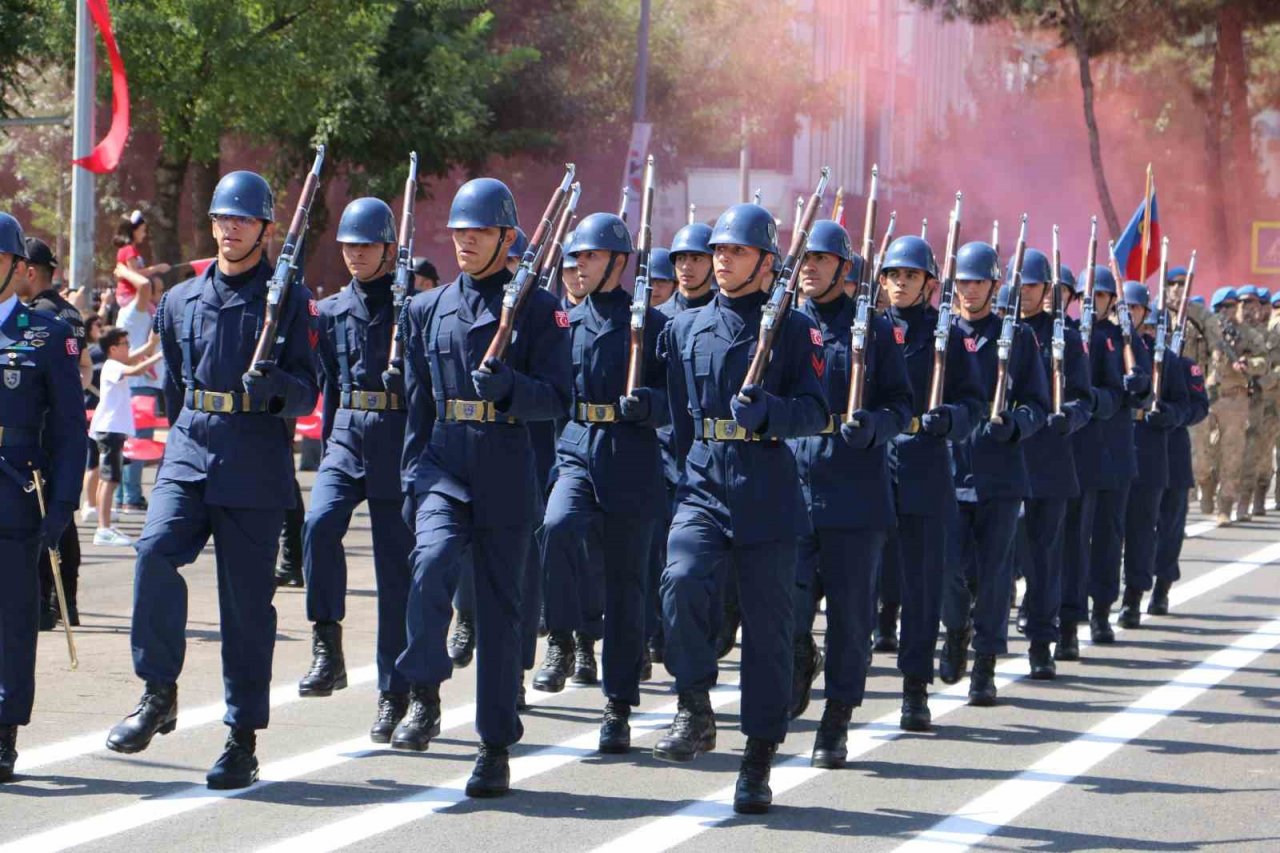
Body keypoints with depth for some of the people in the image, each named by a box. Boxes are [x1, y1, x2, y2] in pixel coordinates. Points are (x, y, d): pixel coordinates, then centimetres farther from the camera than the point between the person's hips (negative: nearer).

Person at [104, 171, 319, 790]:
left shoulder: (289, 300, 2)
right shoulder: (182, 300, 14)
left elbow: (306, 392, -3)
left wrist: (274, 388, -23)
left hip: (255, 469, -3)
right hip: (189, 453, 3)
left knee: (247, 598, -1)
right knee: (155, 551, -22)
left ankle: (244, 738, 7)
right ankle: (159, 694, -9)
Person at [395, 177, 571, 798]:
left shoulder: (539, 309, 1)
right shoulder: (427, 309, 11)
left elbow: (556, 400, -4)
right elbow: (416, 401, 16)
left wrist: (508, 385, -23)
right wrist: (411, 477, 11)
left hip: (506, 475, -2)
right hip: (443, 466, 2)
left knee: (499, 607, 3)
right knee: (432, 562, -27)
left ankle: (496, 749, 11)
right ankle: (424, 699, -14)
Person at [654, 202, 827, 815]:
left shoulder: (793, 329, 3)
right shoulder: (686, 328, 13)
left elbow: (816, 412, -4)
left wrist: (769, 410, -22)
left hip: (768, 496, -2)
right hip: (703, 487, 2)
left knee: (768, 624, 1)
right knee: (681, 579, -25)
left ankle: (759, 759, 10)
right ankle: (696, 713, -12)